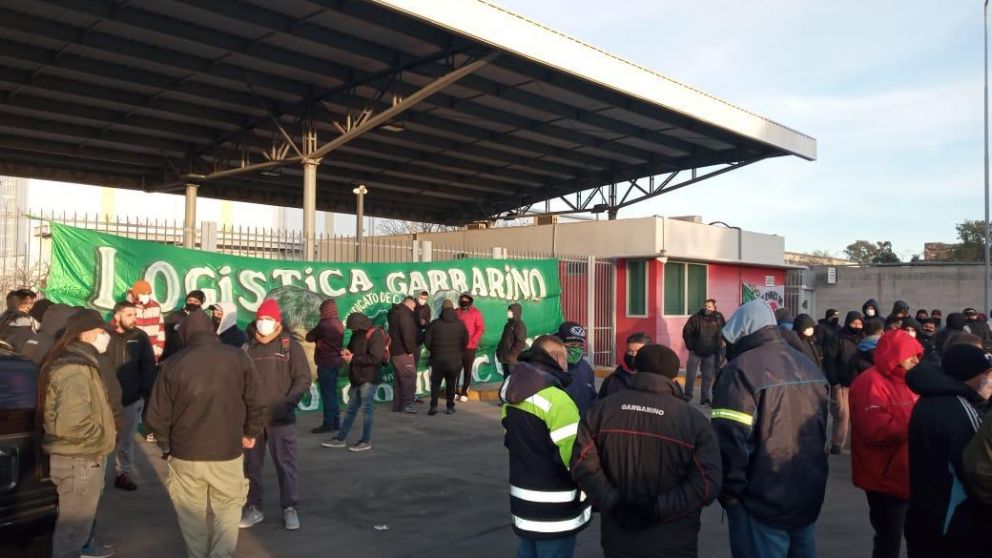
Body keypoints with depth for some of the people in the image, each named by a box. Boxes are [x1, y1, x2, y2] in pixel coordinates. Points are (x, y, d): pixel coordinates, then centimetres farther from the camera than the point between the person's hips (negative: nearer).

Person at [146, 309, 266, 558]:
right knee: (228, 510, 16)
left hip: (185, 455, 1)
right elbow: (257, 402, -1)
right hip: (228, 453, 0)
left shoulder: (173, 363, -4)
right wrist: (251, 434, 14)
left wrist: (166, 445, 16)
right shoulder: (238, 357, -4)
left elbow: (157, 414, -1)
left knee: (193, 517, 18)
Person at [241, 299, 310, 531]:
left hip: (281, 418, -3)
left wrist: (287, 403, -13)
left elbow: (303, 379, -4)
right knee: (251, 465, 11)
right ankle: (254, 508, 25)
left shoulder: (290, 345, -1)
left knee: (285, 465, 2)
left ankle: (290, 509, 13)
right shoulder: (249, 347, 8)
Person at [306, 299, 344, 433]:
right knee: (332, 393, 15)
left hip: (326, 363, -8)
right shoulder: (339, 324, 9)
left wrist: (316, 335, 10)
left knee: (327, 394, -3)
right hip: (336, 362, 8)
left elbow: (309, 337, -8)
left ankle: (328, 424, -1)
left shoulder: (323, 325, -17)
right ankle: (336, 422, 20)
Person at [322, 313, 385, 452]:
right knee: (351, 409, 14)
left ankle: (366, 441, 12)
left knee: (367, 409, 1)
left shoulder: (375, 335, -17)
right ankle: (341, 439, 22)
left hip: (368, 379, -8)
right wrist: (347, 352, 0)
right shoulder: (357, 334, 9)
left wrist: (353, 358, -20)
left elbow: (375, 358, -24)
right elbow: (352, 347, 25)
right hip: (357, 377, 8)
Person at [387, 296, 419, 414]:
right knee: (410, 377, -7)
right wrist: (410, 350, -15)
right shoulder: (404, 314, -14)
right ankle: (407, 404, -8)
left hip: (395, 351, 10)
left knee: (398, 378, 13)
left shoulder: (394, 312, 18)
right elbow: (407, 334, -23)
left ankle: (398, 405, 16)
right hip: (403, 351, -10)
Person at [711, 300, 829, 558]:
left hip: (763, 503, -7)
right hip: (809, 497, 8)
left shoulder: (741, 370, -17)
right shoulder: (809, 367, 10)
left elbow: (729, 440, -23)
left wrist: (730, 492, -12)